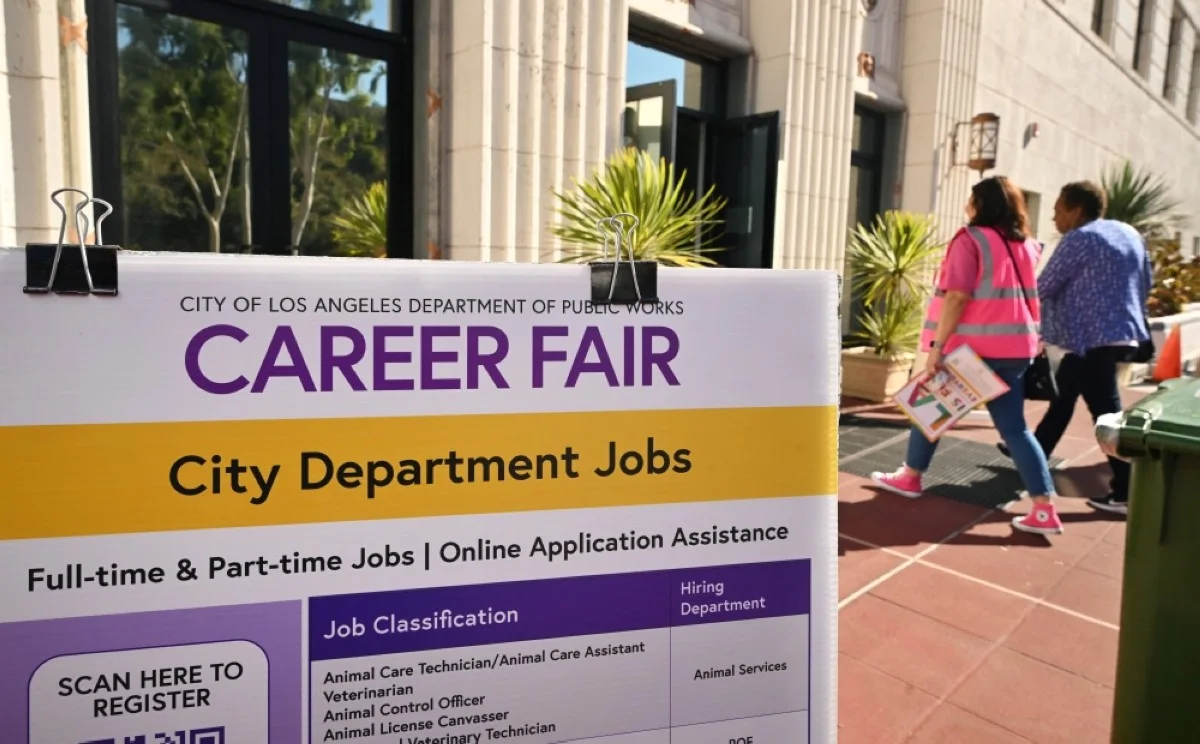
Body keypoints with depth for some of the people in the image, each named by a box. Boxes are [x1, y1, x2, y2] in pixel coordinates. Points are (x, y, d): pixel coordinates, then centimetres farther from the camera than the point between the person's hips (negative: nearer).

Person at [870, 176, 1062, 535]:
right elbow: (1026, 296, 17)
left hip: (972, 346, -6)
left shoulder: (971, 239, -8)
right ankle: (1045, 510, 2)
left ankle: (909, 477, 29)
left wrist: (937, 346, -19)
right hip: (1014, 347, 6)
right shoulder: (1027, 245, 12)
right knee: (1014, 427, 7)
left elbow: (957, 297, -18)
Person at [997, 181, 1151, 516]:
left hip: (1092, 338, -10)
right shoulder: (1129, 233, 14)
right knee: (1064, 393, 20)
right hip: (1122, 333, 10)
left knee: (1106, 412, -7)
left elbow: (1042, 288, -8)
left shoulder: (1079, 239, -12)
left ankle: (1125, 494, -4)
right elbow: (1145, 284, 20)